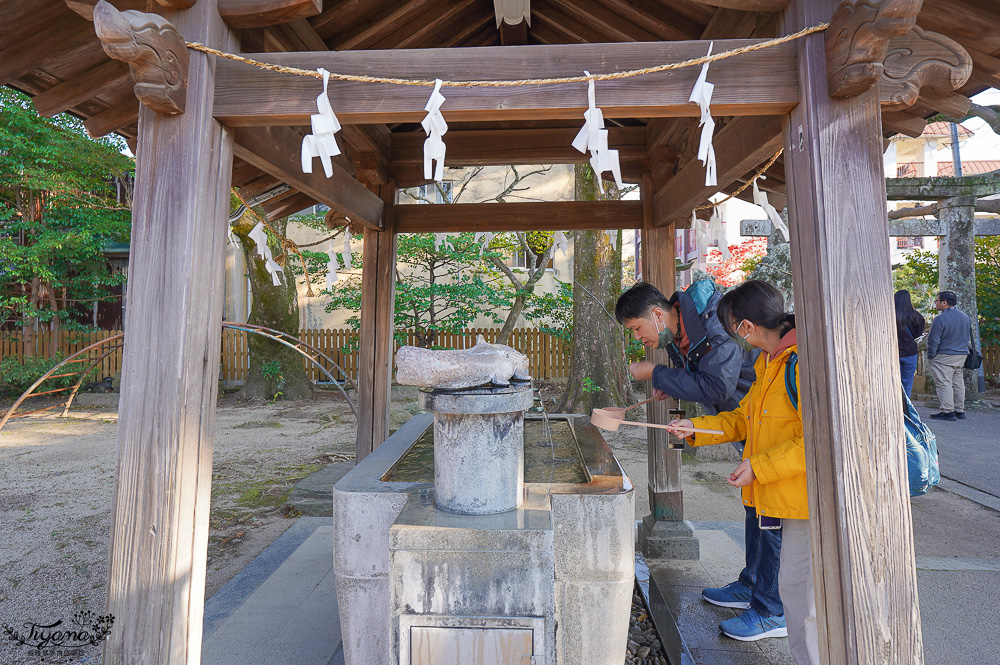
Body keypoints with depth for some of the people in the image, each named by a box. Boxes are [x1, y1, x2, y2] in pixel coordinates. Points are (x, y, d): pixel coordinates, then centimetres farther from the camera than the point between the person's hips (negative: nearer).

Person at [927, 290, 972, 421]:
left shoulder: (940, 319, -17)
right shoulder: (966, 317, 9)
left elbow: (933, 340, -17)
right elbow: (969, 336, 21)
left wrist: (930, 356, -7)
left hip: (944, 356, -8)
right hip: (962, 355, 8)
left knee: (944, 383, -5)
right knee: (958, 382, 14)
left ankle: (948, 411, -6)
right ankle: (959, 410, 19)